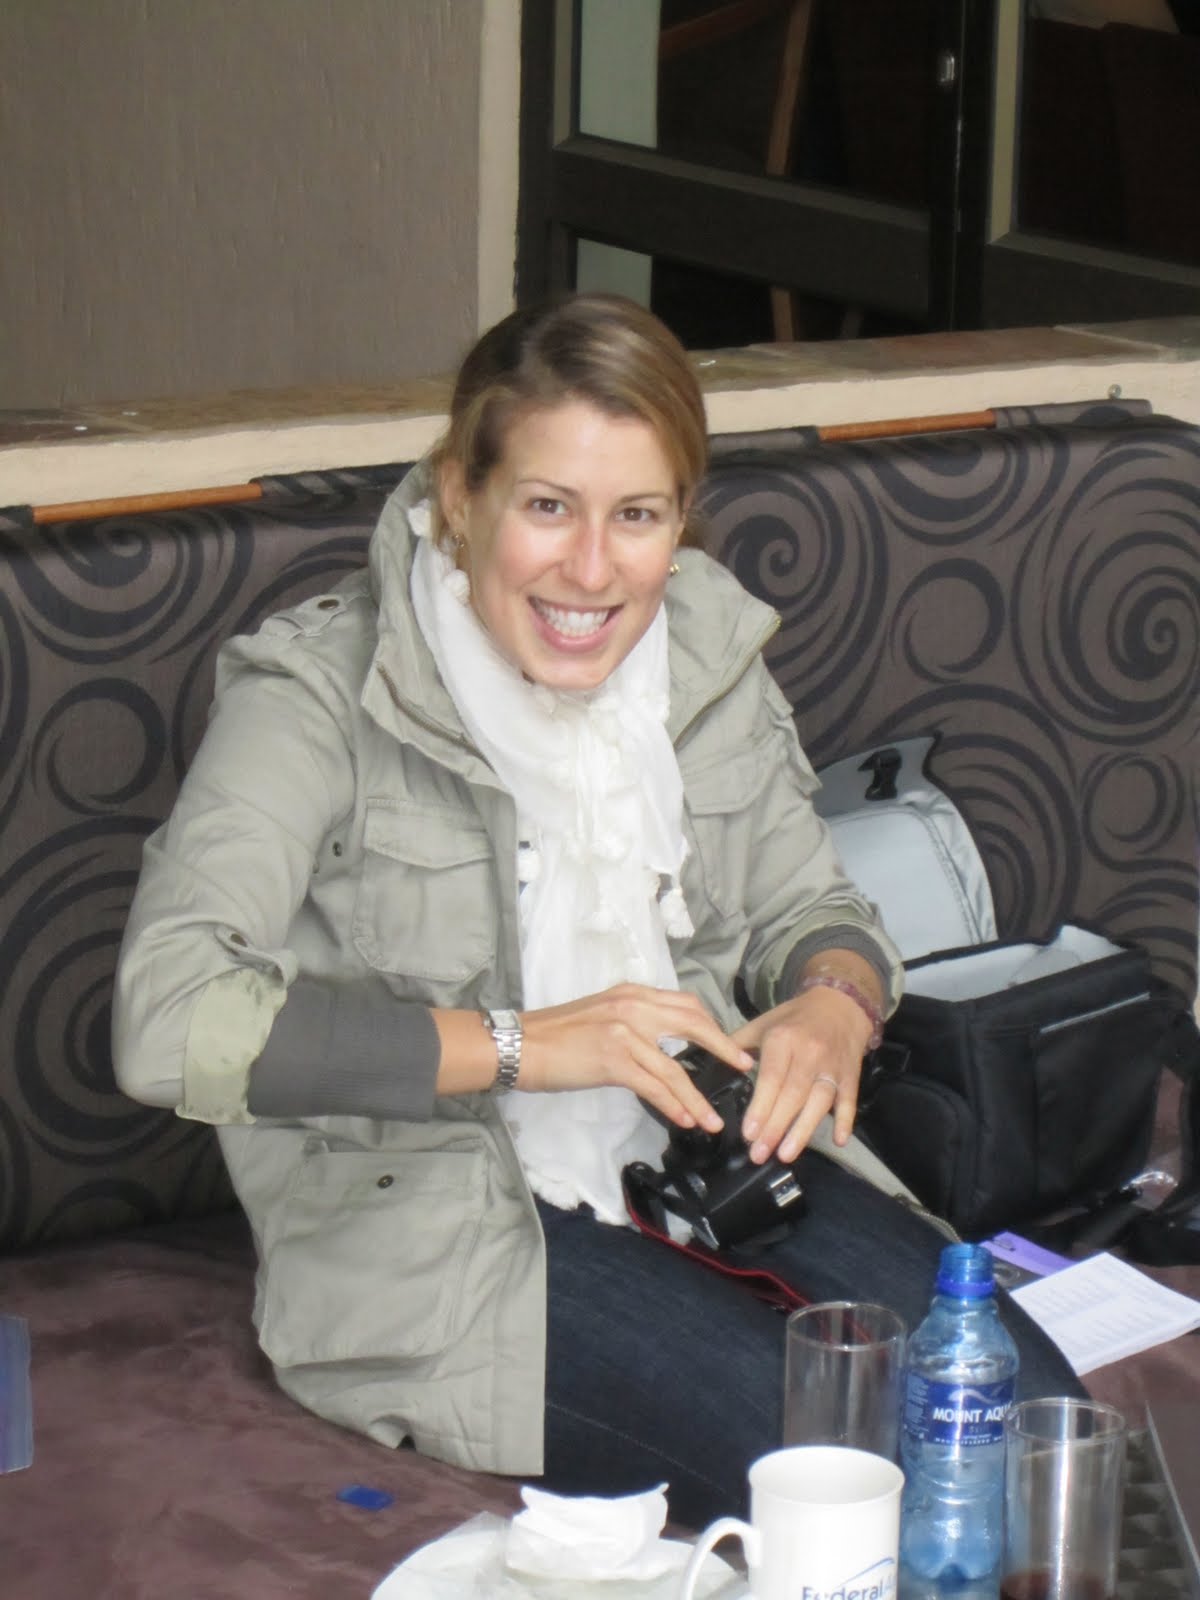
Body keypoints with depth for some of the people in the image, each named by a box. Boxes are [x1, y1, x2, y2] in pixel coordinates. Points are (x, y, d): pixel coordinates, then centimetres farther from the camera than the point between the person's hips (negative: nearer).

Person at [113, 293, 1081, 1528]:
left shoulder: (707, 650, 3)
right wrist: (520, 1044, -27)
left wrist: (833, 1007, -11)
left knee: (1030, 1407, -14)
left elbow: (806, 904, 16)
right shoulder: (318, 696, -15)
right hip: (431, 1220, -6)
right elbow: (169, 1022, -27)